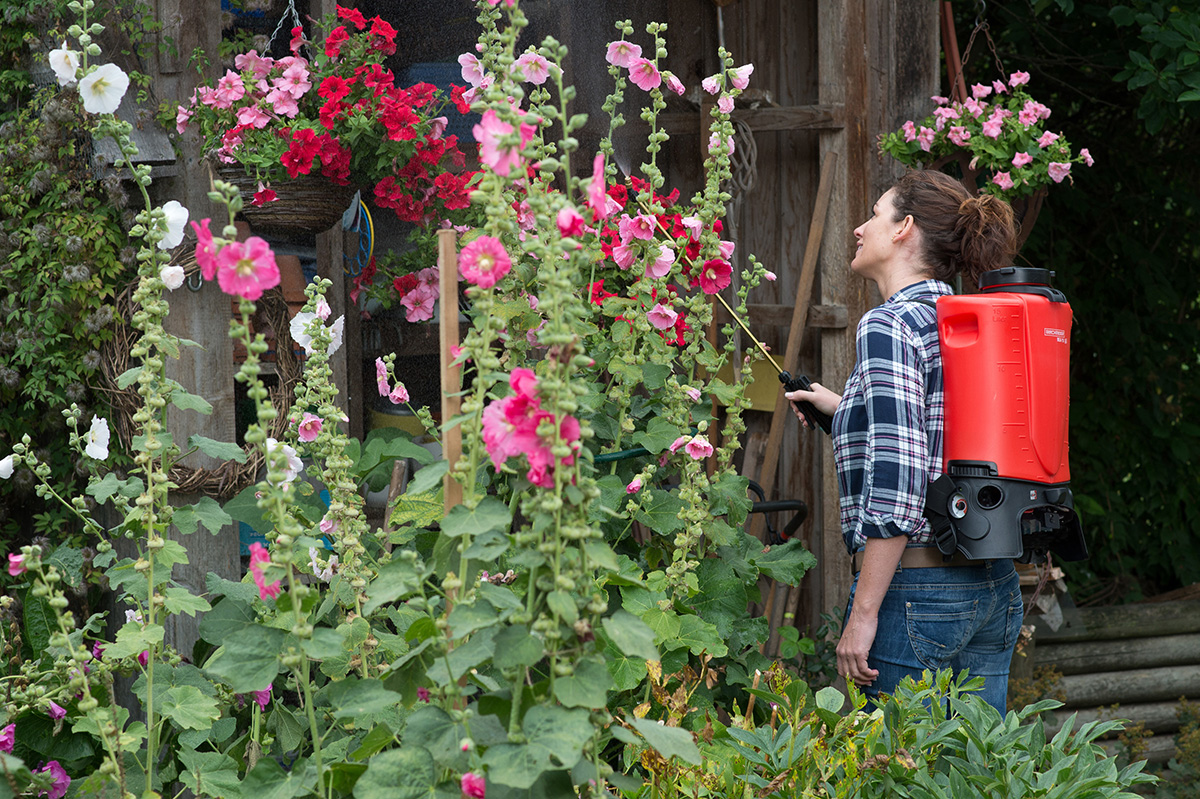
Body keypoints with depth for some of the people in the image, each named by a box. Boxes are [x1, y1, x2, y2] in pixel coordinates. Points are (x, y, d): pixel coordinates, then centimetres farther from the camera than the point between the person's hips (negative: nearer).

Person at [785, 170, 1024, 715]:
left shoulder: (888, 326, -11)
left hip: (915, 591, -8)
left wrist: (864, 614, -18)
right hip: (996, 588, 8)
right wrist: (846, 409, 36)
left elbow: (897, 481, -19)